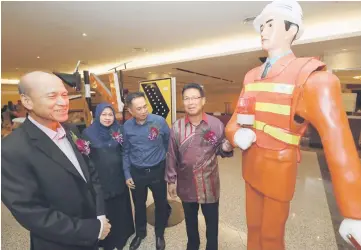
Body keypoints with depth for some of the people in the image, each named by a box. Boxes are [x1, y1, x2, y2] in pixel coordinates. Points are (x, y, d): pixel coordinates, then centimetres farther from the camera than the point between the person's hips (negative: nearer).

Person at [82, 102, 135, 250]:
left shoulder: (119, 130, -1)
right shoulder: (88, 132, -7)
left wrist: (122, 142, -12)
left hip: (118, 177, 3)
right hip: (99, 178, -2)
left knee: (120, 208, 18)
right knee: (104, 211, 13)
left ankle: (121, 236, 44)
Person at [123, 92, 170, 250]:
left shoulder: (159, 121, -16)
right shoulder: (127, 126, -8)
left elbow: (169, 144, -3)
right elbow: (126, 152, 3)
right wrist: (127, 174, 2)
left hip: (157, 171, -1)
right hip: (136, 173, 2)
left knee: (161, 204, 17)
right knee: (139, 205, 21)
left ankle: (159, 234, 45)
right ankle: (140, 233, 49)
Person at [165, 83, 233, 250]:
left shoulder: (216, 124, -11)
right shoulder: (176, 127, -8)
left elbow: (220, 150, 0)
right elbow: (172, 156, -2)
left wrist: (227, 148, -23)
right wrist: (171, 180, 2)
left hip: (209, 184, -1)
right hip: (186, 184, 2)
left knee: (212, 221, 19)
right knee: (190, 220, 25)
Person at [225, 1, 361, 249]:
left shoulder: (311, 77, -16)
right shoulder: (251, 77, 3)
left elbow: (337, 140, -22)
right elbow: (234, 122, 5)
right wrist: (236, 135, -20)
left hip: (278, 171, -5)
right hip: (251, 167, 6)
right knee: (253, 228, 25)